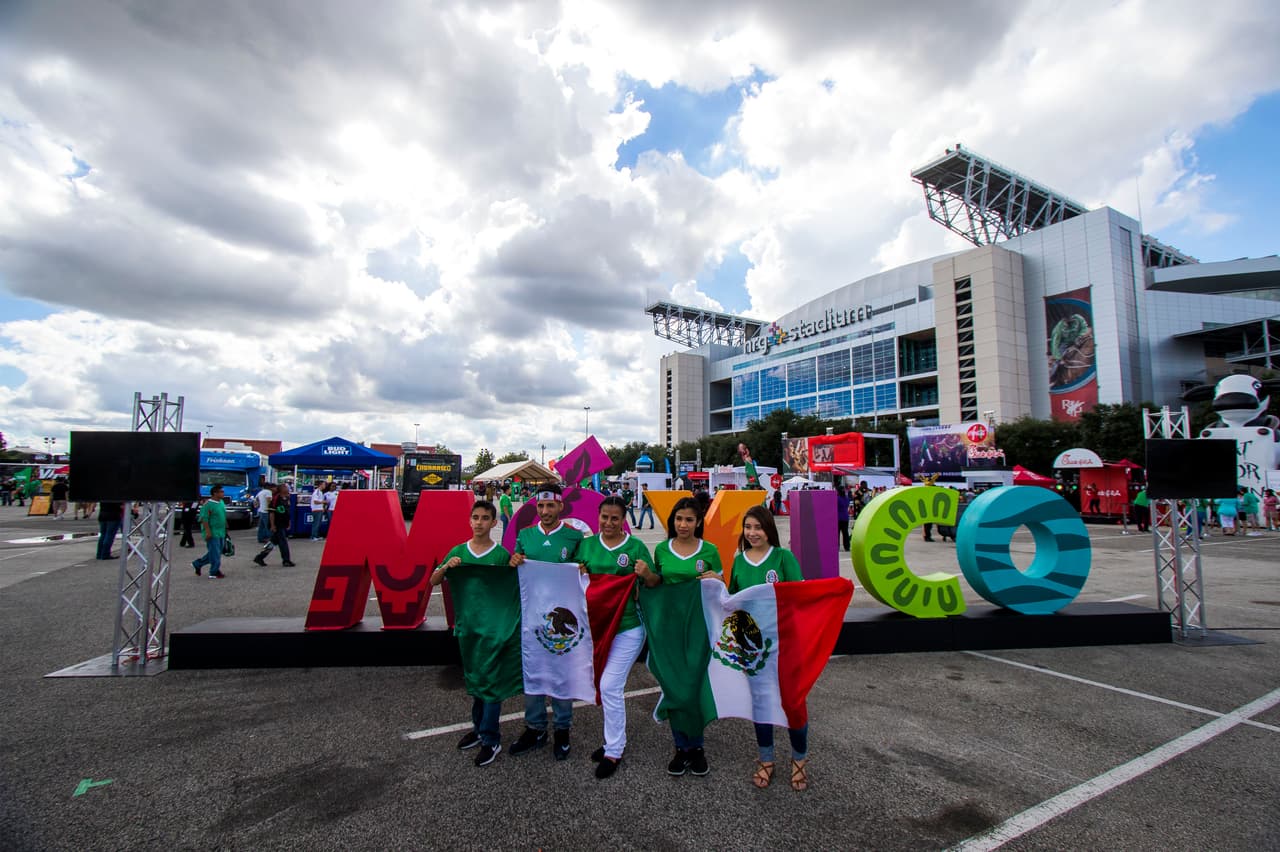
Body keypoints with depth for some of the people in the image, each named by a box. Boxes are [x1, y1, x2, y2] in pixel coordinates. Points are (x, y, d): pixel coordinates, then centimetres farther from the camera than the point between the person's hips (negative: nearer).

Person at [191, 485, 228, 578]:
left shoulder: (221, 502, 12)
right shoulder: (208, 504, -14)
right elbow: (204, 518, -17)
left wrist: (225, 530, 22)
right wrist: (208, 531, -22)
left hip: (220, 532, 9)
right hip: (212, 533, -9)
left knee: (218, 552, 14)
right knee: (215, 553, -4)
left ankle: (197, 564, 30)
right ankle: (214, 572, 5)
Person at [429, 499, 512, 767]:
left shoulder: (502, 555, -7)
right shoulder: (458, 552, 1)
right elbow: (434, 582, 4)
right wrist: (446, 567, -14)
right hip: (466, 623, 4)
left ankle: (491, 740, 10)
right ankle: (479, 727, 33)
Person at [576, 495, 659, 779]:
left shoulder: (636, 546, -6)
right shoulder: (587, 545, 5)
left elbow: (655, 584, -4)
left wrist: (646, 575, -25)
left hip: (627, 627, -4)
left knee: (610, 686, -6)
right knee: (606, 686, 16)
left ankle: (613, 751, 11)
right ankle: (615, 740, 35)